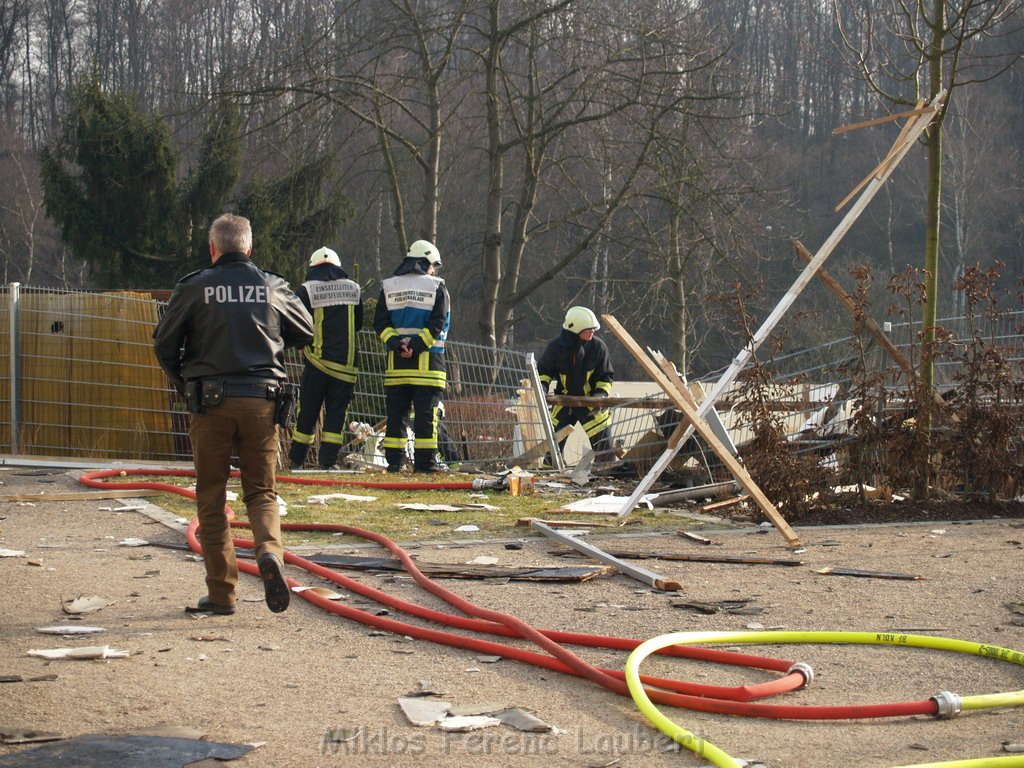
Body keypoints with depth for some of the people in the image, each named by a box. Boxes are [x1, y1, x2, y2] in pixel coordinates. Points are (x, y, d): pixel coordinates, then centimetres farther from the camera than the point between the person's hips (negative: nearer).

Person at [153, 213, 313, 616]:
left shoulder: (194, 287, -1)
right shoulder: (273, 286, 5)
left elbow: (164, 345, 2)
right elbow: (304, 333, 16)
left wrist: (184, 384, 19)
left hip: (211, 401, -2)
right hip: (262, 399, 2)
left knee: (211, 499, 7)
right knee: (262, 491, 11)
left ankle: (221, 593, 6)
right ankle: (269, 550, -19)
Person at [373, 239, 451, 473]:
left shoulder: (388, 287, 11)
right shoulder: (437, 287, 1)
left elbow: (380, 322, 3)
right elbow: (439, 322, -9)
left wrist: (394, 342, -6)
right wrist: (417, 345, -12)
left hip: (396, 361, 3)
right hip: (427, 361, -3)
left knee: (396, 413, 6)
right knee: (426, 414, -1)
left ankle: (394, 460, 3)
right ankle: (425, 461, -4)